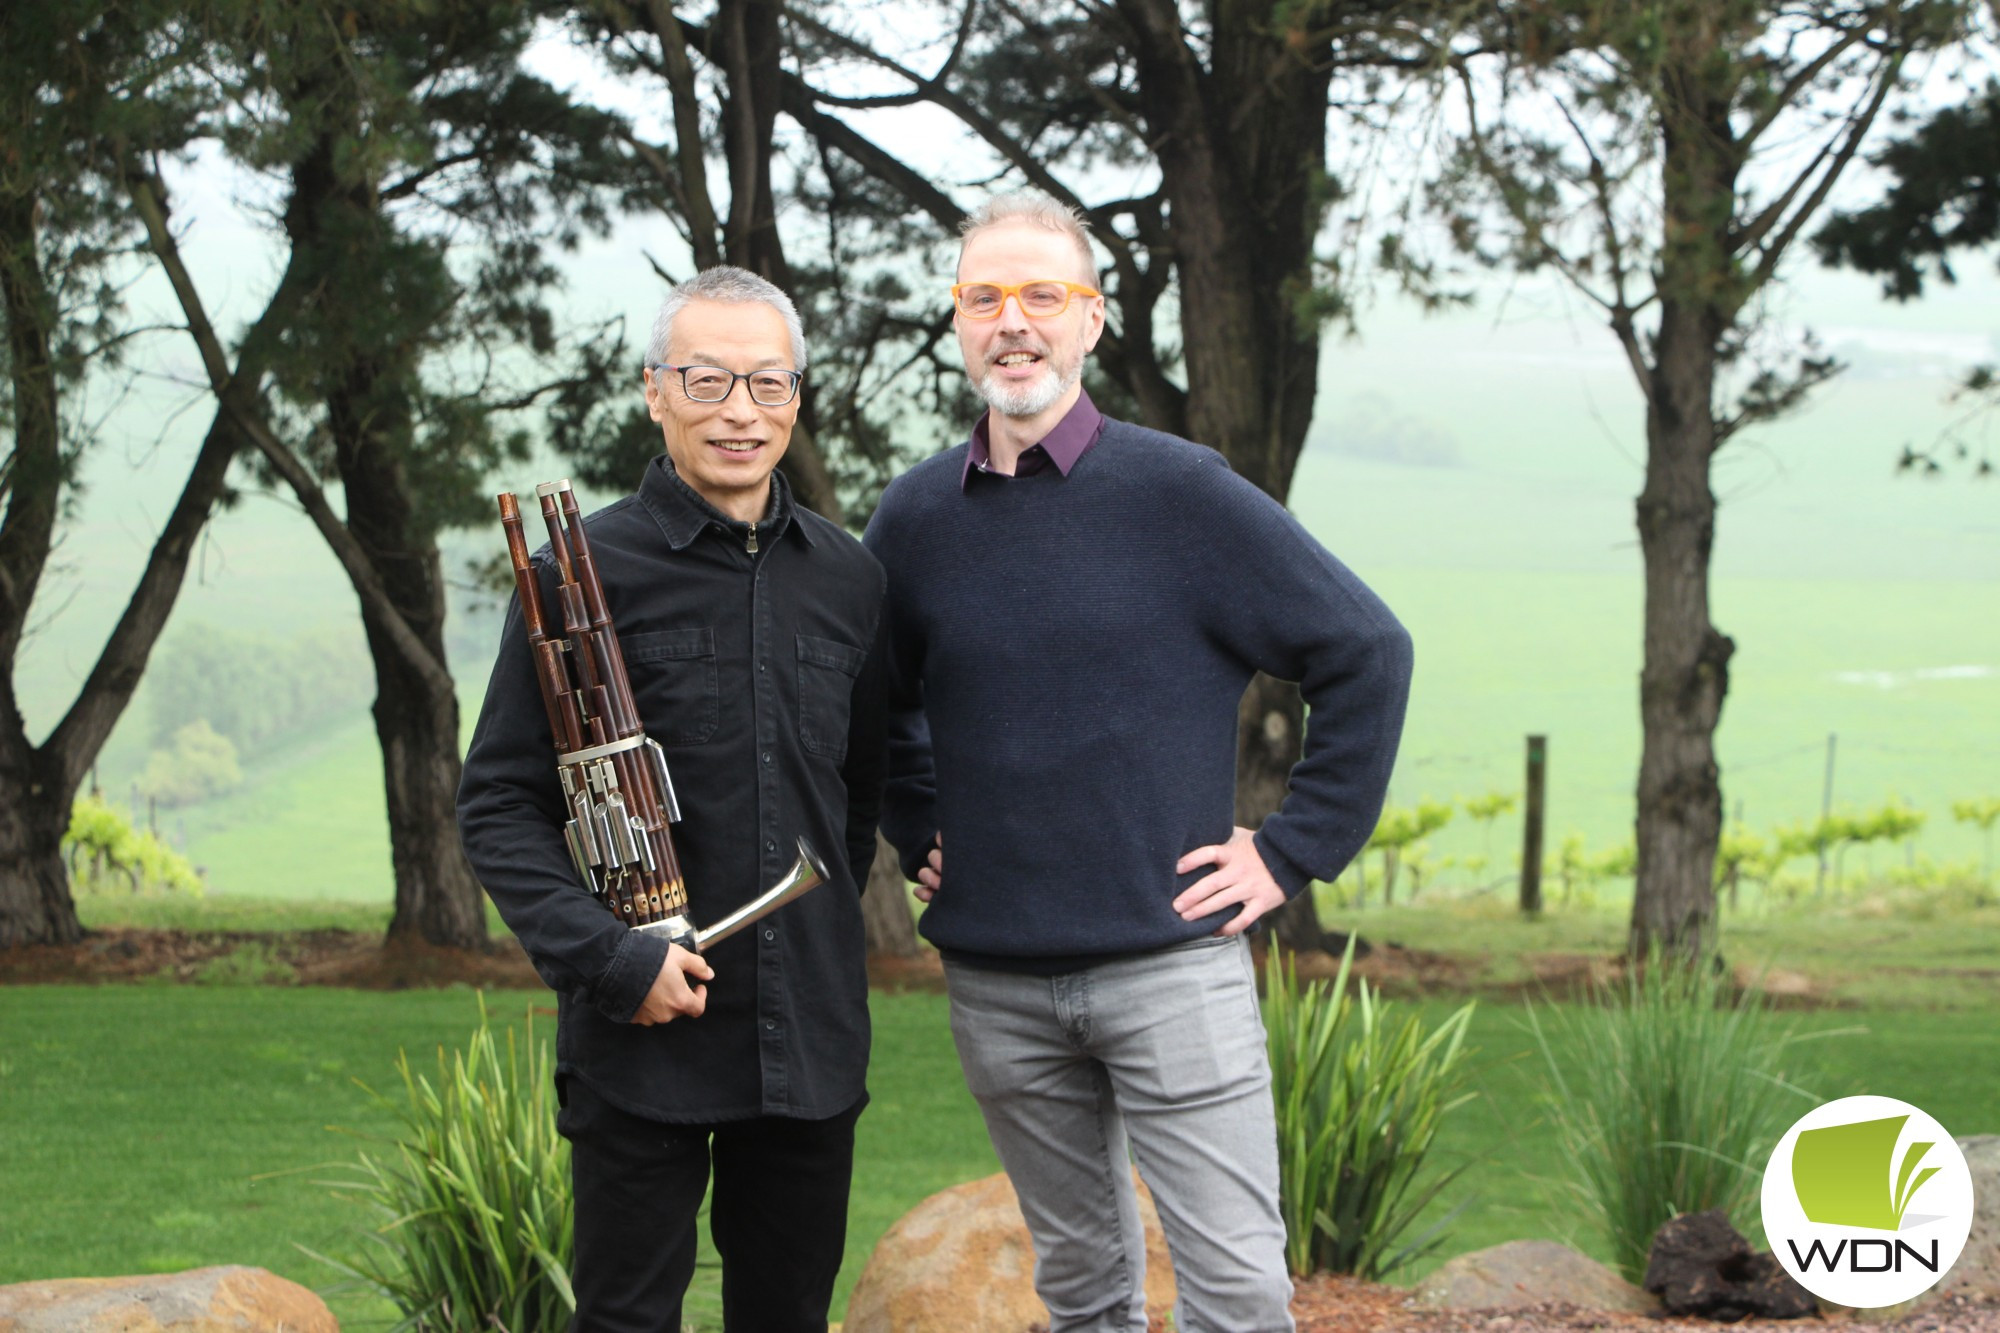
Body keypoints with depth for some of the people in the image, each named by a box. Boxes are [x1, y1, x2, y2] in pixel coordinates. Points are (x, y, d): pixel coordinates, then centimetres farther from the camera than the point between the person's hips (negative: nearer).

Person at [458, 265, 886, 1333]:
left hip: (811, 1042, 4)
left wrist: (825, 926, 13)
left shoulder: (847, 578, 8)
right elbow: (497, 804, -6)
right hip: (644, 1042, -4)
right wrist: (606, 958, -16)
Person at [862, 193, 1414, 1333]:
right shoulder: (914, 520, 6)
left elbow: (1368, 652, -2)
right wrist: (918, 832, 12)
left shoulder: (1180, 492, -6)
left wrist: (1293, 852, -4)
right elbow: (876, 701, 25)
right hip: (995, 977, 4)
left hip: (1172, 957, -3)